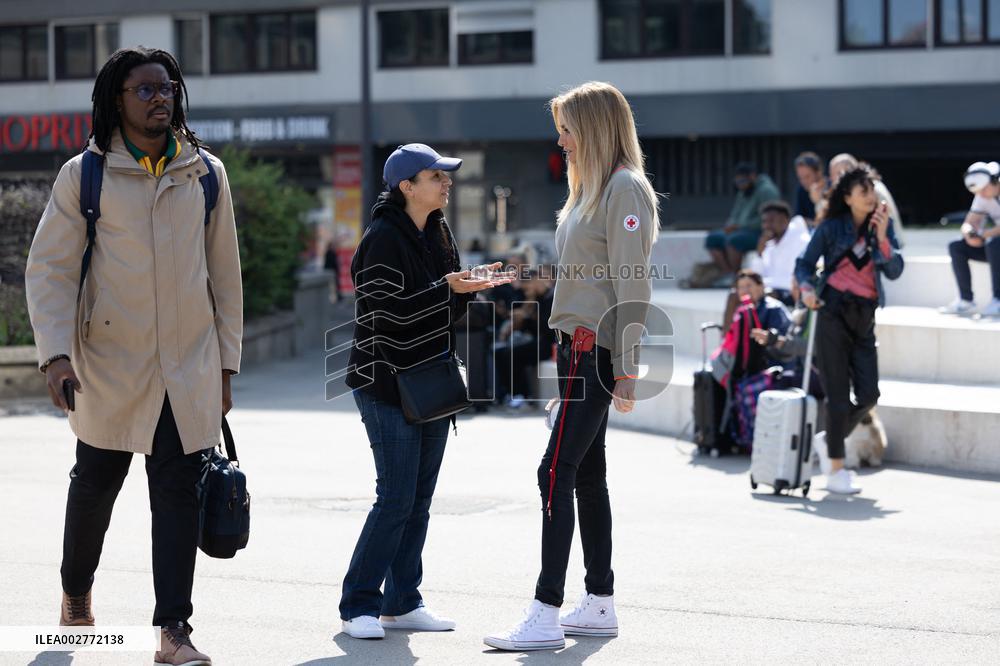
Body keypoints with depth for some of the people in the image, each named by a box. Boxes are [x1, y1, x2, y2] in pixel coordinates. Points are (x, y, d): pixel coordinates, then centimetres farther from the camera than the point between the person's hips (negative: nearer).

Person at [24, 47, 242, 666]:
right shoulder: (84, 175, -2)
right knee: (95, 487, 12)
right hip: (110, 365, -1)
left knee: (179, 490, -6)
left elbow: (225, 273, 12)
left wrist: (226, 365, 10)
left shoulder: (205, 174, 5)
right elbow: (49, 269, -3)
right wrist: (57, 353, -15)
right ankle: (77, 592, 38)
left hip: (189, 367, 1)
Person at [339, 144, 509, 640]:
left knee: (420, 500, 9)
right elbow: (389, 312, -21)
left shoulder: (439, 232, 12)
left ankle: (401, 603, 16)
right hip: (386, 386, -8)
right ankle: (358, 607, -1)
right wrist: (448, 289, -25)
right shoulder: (383, 238, -13)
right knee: (396, 499, -10)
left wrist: (473, 285, -2)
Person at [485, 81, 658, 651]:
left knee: (557, 474, -13)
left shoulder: (626, 188, -13)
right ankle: (600, 605, 19)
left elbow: (633, 284, -17)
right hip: (578, 347, 10)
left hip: (599, 350, -10)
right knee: (586, 475, 13)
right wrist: (568, 347, 16)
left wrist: (627, 368, -19)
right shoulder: (591, 187, 18)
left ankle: (546, 615, -14)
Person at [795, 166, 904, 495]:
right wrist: (806, 288, -13)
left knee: (868, 394, 0)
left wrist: (882, 237, -13)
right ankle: (836, 471, 5)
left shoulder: (882, 225, 7)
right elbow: (804, 263, 5)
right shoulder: (832, 227, 0)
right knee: (838, 393, -4)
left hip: (864, 317, 4)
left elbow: (895, 271, -2)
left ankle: (830, 439, 28)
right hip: (833, 311, -4)